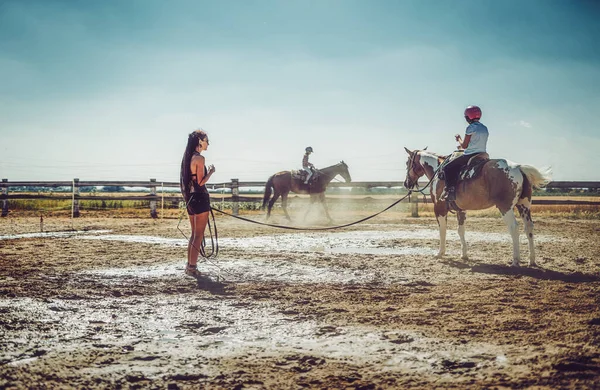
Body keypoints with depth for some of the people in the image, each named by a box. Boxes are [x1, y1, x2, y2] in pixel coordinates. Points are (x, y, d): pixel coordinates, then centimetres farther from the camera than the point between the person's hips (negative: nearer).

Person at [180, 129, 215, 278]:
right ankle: (192, 267, -2)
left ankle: (189, 265, 21)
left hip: (190, 198, 9)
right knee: (199, 235, -3)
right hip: (200, 198, -9)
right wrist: (211, 171, -3)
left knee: (194, 233, 17)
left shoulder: (187, 158, 12)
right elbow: (201, 182, -17)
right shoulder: (200, 158, -14)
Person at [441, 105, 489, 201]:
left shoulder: (471, 128, -11)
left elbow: (464, 145, -10)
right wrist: (462, 147, 25)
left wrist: (459, 139, 11)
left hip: (470, 155, -9)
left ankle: (451, 190, -16)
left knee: (447, 168, -2)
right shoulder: (484, 128, 14)